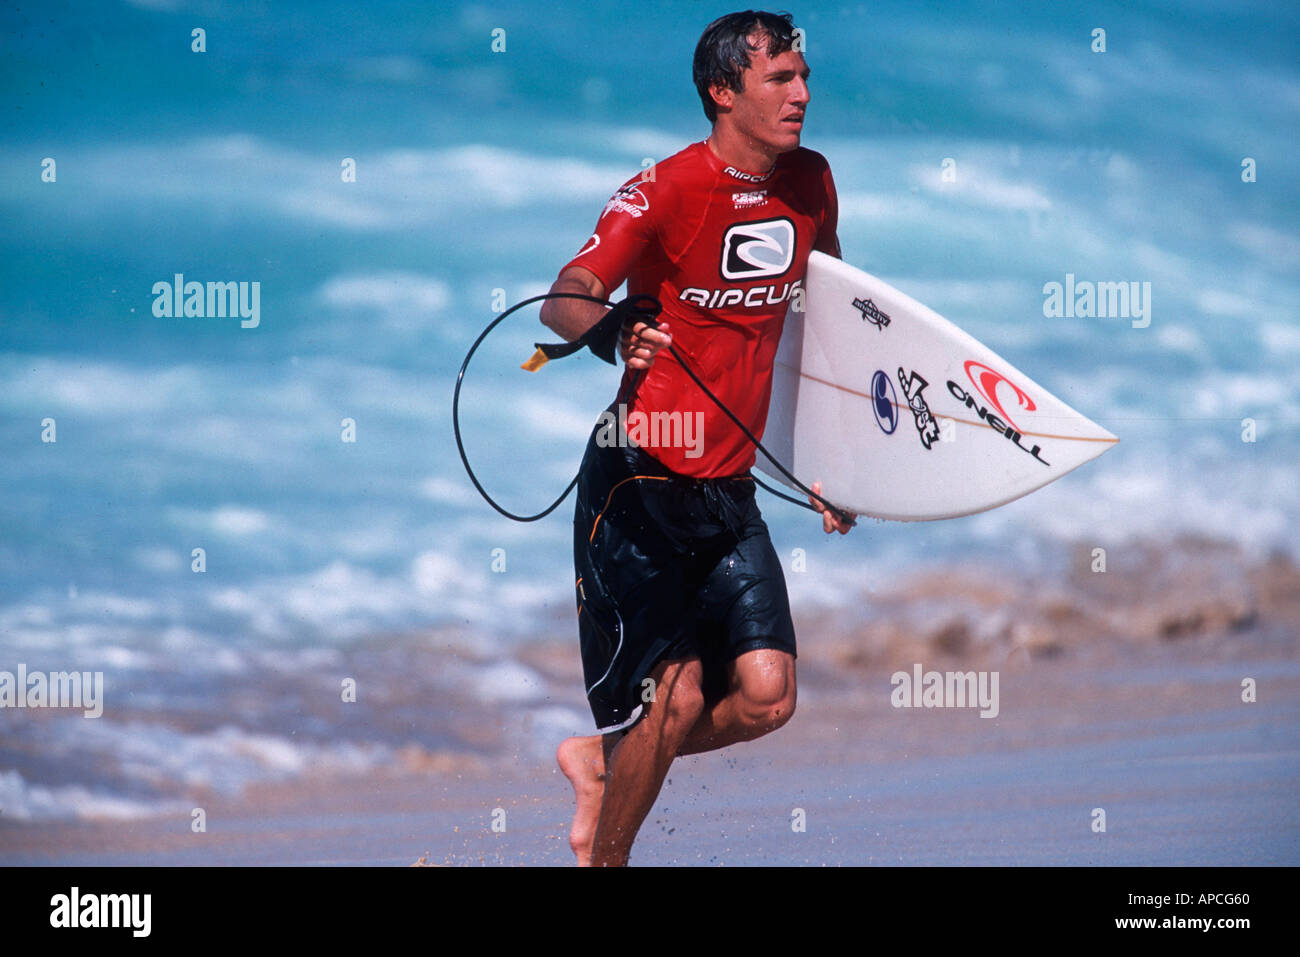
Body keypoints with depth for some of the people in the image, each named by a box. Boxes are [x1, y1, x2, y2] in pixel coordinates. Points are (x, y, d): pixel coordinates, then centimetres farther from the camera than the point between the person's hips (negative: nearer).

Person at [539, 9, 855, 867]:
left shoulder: (810, 183, 5)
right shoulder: (664, 191, -14)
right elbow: (564, 299, -25)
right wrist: (614, 334, -48)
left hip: (730, 489, 6)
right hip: (640, 482, -6)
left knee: (766, 698, -6)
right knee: (676, 695, -13)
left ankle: (601, 761, 21)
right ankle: (603, 858, 11)